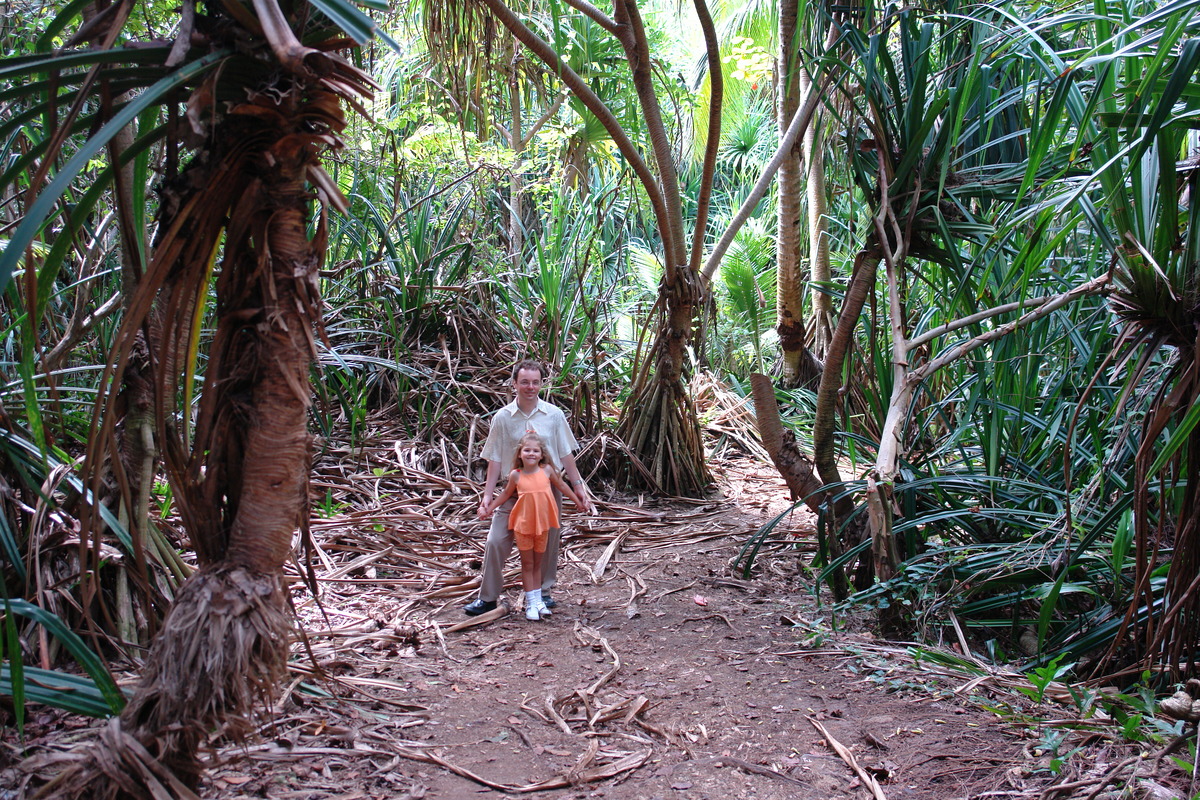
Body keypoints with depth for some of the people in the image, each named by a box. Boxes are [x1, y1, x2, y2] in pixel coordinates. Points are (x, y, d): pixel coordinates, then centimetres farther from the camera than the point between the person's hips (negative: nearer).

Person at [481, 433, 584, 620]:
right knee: (527, 564, 6)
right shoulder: (516, 475, -7)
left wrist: (577, 501, 20)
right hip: (523, 525, -1)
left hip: (542, 524, 2)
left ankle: (538, 600, 21)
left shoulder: (547, 470, -5)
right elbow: (506, 494, 9)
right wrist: (489, 509, 9)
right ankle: (531, 603, 11)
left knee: (538, 564, 13)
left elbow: (562, 486, 11)